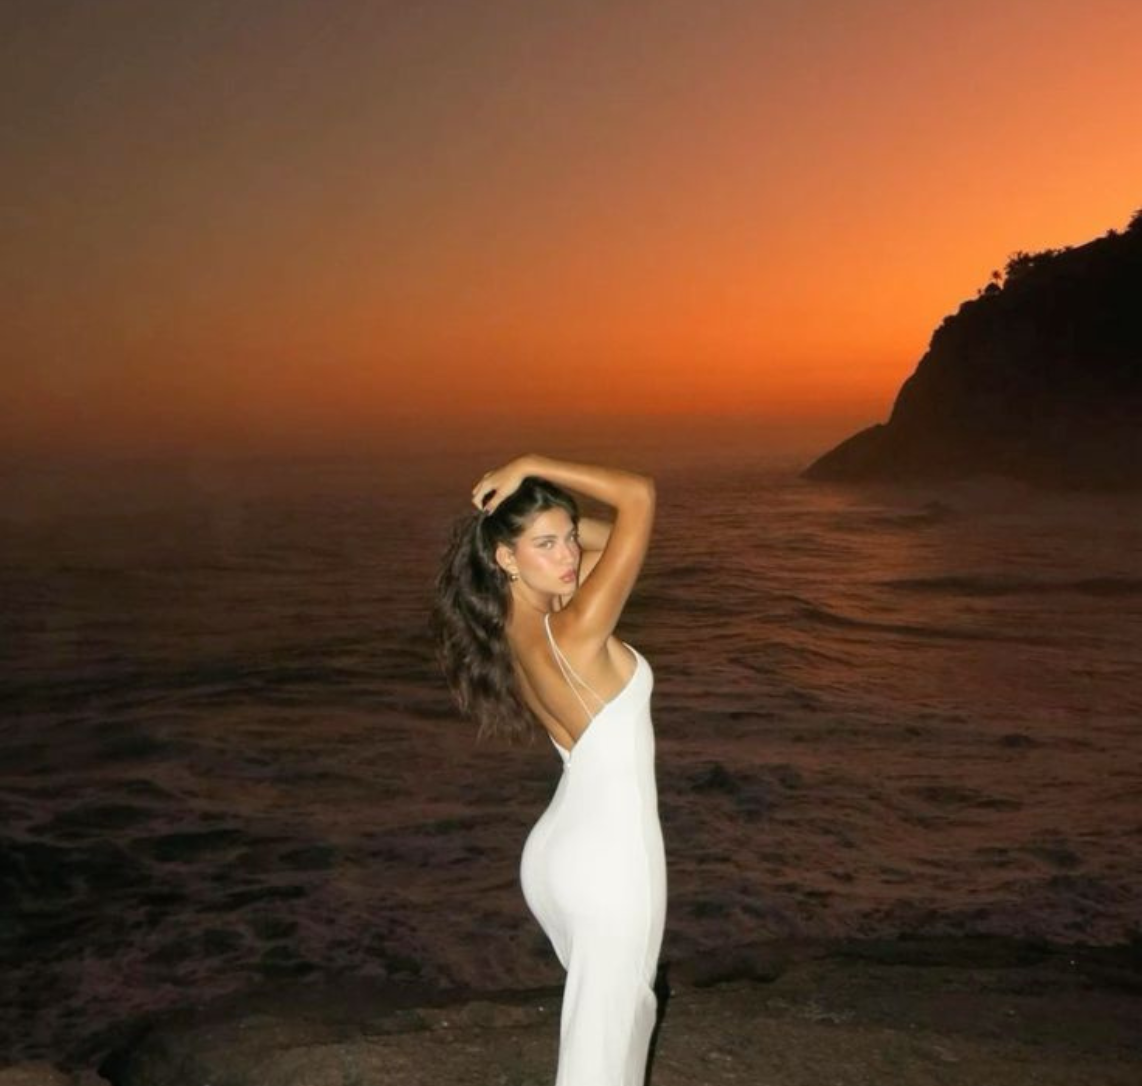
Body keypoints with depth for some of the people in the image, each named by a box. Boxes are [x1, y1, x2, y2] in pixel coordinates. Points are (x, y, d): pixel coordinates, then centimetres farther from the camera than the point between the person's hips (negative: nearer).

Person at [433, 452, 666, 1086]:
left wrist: (551, 516, -3)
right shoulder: (573, 634, -25)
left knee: (626, 1009, 27)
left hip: (557, 852, 9)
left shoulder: (512, 630, -1)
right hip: (610, 865, -9)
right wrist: (531, 468, -19)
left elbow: (611, 537, 11)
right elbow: (640, 496, -23)